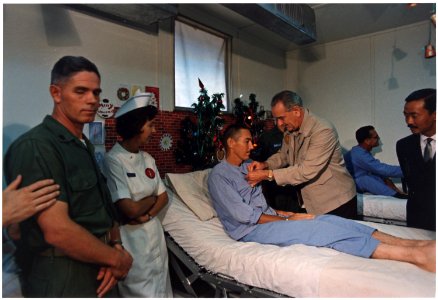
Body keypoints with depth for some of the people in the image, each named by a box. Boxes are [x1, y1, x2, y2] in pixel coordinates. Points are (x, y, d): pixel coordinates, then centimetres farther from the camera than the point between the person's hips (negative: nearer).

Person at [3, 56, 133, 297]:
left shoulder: (85, 146, 9)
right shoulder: (35, 147, -19)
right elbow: (58, 231, -27)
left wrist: (116, 246, -7)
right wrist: (117, 259, -15)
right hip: (63, 278, -8)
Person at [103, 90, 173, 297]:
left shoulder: (147, 158, 4)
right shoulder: (113, 160, -18)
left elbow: (163, 196, 7)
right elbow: (130, 210, -23)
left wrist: (148, 215, -11)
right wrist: (152, 198, -5)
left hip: (154, 232, 7)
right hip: (131, 238, -7)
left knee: (160, 289, 20)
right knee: (140, 292, 12)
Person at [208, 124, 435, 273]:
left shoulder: (247, 167, 15)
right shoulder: (218, 175, -11)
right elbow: (242, 214, -18)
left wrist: (284, 214, 1)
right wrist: (286, 220, -12)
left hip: (267, 219, 8)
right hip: (250, 230, -8)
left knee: (329, 221, -13)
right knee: (317, 229, -26)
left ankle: (411, 244, -19)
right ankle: (415, 255, -31)